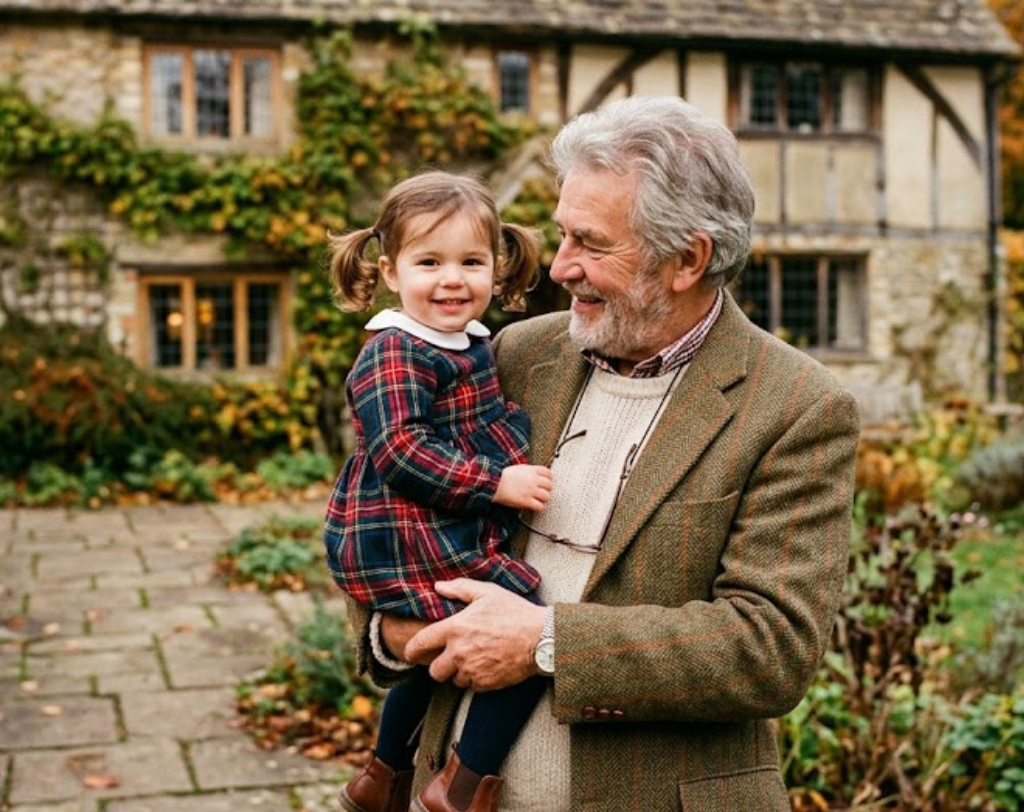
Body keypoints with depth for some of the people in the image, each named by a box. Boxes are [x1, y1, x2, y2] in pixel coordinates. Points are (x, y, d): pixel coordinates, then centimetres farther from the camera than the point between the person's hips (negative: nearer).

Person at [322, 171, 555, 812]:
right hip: (407, 542, -10)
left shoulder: (476, 346, 12)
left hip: (451, 540, 10)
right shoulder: (395, 354, -16)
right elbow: (400, 453, -24)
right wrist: (496, 483, -25)